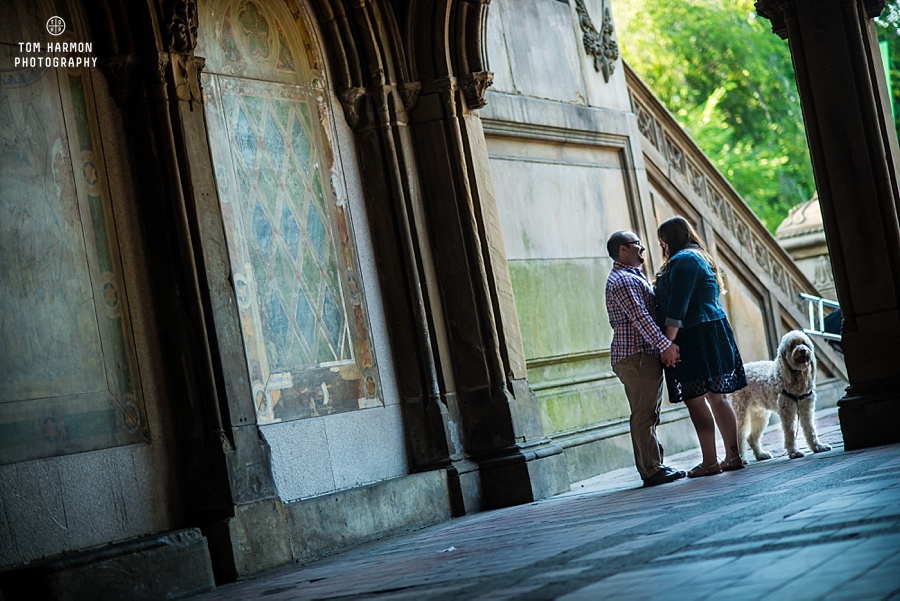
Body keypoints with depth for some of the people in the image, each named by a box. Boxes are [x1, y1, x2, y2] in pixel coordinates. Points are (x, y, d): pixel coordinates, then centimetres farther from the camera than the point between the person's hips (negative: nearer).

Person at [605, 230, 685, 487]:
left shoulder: (633, 277, 23)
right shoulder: (622, 280, -12)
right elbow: (639, 317, -21)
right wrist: (664, 344, -26)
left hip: (646, 355, 11)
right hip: (635, 356, -11)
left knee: (649, 415, 12)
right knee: (644, 415, -9)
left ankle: (654, 466, 16)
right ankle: (651, 471, -8)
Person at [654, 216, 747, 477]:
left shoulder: (683, 260, -9)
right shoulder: (701, 258, 23)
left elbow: (677, 305, -17)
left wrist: (668, 342, -19)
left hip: (694, 338, -10)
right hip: (714, 333, 10)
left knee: (695, 399, -9)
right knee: (717, 397, 11)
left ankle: (710, 462, -10)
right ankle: (733, 455, 13)